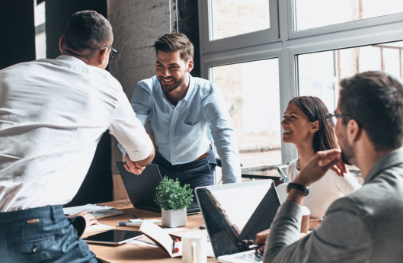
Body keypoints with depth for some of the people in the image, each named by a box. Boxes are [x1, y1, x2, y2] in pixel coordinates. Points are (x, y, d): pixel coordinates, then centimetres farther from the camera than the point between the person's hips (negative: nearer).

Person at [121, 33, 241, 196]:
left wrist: (232, 190, -49)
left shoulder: (208, 94, -24)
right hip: (161, 165, 2)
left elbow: (226, 140, -34)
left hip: (198, 169, -2)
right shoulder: (146, 90, -17)